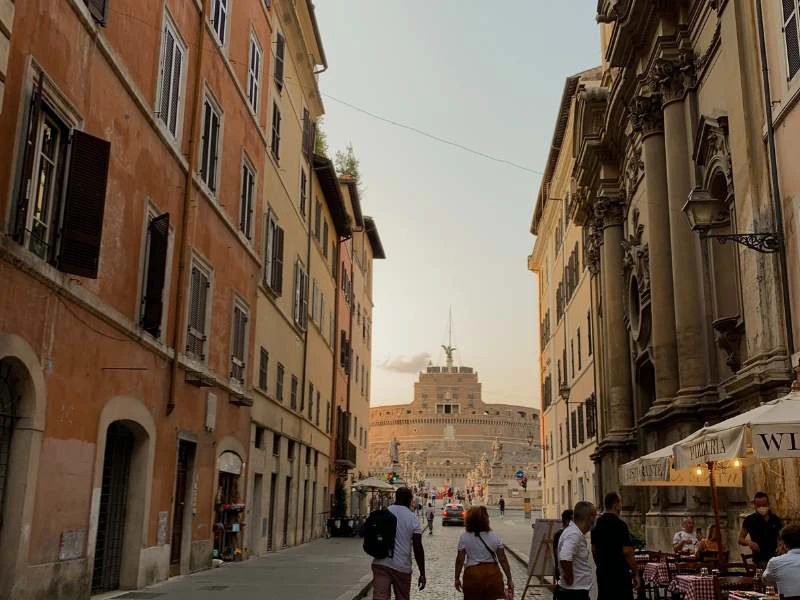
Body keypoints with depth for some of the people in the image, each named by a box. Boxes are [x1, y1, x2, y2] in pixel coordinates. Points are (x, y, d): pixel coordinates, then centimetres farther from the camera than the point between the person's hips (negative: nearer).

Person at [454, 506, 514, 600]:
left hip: (472, 575, -1)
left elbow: (460, 560, -3)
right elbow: (503, 560, 0)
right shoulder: (495, 537, -2)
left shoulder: (464, 537, -6)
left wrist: (457, 578, 8)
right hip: (493, 575, 1)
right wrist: (509, 579, 7)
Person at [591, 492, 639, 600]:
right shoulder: (620, 525, -14)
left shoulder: (597, 525, 8)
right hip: (620, 573, -7)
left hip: (602, 573, 7)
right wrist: (635, 574, -8)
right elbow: (627, 552, -16)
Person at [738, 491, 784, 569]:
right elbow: (740, 539, 0)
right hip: (759, 559, -2)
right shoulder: (749, 520, -1)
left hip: (775, 557, 3)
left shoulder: (776, 519, 5)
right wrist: (748, 543, -22)